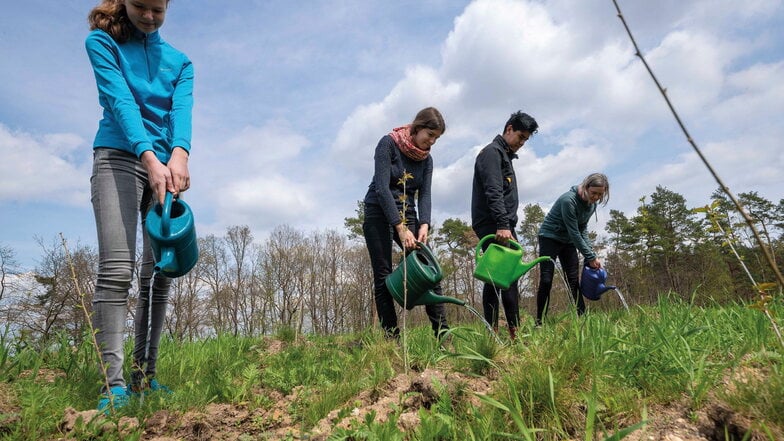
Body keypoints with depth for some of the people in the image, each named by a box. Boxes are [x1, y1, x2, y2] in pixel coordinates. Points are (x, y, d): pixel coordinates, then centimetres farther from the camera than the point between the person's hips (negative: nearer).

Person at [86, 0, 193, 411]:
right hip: (119, 157, -3)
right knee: (116, 268, -18)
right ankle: (113, 385, -18)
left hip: (166, 166, 4)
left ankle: (144, 376, 4)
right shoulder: (102, 42, 7)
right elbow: (120, 102, -10)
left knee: (158, 276, -2)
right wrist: (150, 158, -26)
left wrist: (179, 153, -24)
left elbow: (182, 110, -2)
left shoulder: (180, 61, 16)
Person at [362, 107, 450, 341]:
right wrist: (400, 228, -25)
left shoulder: (426, 159, 5)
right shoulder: (388, 144, -12)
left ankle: (443, 334, -4)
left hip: (407, 215, 5)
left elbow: (424, 195, -2)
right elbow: (382, 188, -19)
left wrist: (424, 225, -21)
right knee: (383, 277, -6)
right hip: (379, 214, -5)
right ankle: (391, 337, -1)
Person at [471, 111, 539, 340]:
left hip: (502, 226, 10)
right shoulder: (492, 152, -5)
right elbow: (493, 192, -19)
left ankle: (492, 331, 8)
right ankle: (514, 330, -15)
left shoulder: (504, 155, 26)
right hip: (493, 225, -10)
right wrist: (503, 225, -27)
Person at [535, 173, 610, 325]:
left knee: (574, 280, 1)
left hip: (568, 241, 7)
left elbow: (582, 229, 4)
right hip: (550, 237, -7)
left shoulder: (592, 204, -3)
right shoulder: (569, 200, -27)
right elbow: (574, 232, -25)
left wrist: (591, 255, -7)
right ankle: (540, 322, -4)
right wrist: (590, 256, -20)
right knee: (546, 281, -10)